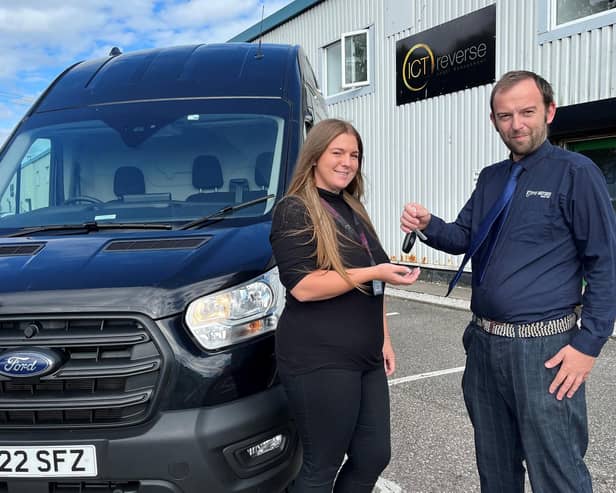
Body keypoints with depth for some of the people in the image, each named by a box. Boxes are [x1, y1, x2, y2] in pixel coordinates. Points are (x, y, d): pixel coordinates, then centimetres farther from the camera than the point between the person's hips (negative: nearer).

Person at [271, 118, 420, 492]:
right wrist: (374, 272, -20)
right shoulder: (294, 211, -9)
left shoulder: (353, 210, 16)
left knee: (374, 457, 13)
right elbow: (302, 287, -20)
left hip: (365, 357, 8)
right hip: (319, 361, -8)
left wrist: (384, 338, 17)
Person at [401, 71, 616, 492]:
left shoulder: (575, 173, -8)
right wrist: (428, 225, -7)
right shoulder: (491, 178, 12)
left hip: (543, 348, -6)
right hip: (484, 344, 7)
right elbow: (464, 238, 14)